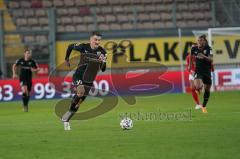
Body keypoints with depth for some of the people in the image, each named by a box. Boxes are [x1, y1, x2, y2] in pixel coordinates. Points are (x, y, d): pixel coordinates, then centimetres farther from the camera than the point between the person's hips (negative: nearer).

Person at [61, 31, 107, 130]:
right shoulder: (83, 47, -10)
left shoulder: (102, 52, -5)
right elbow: (70, 46, 8)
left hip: (89, 80, 3)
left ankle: (65, 120, 25)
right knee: (80, 92, -33)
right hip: (78, 76, -3)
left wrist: (102, 62, -29)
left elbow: (103, 69, -8)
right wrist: (66, 59, 18)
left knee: (77, 102, 9)